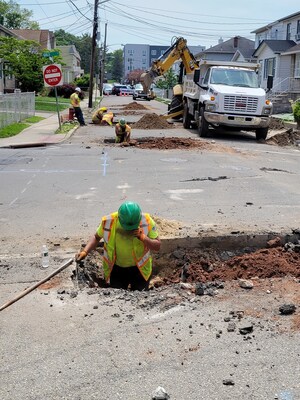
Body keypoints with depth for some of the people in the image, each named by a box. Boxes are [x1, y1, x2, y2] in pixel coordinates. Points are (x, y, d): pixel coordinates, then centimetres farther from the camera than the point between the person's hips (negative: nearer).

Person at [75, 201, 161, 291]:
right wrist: (85, 252, -14)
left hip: (140, 268, 0)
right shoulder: (108, 222, -20)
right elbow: (96, 237, 1)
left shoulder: (147, 221, -22)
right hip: (116, 269, 1)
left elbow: (157, 246, -14)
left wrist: (143, 237, -31)